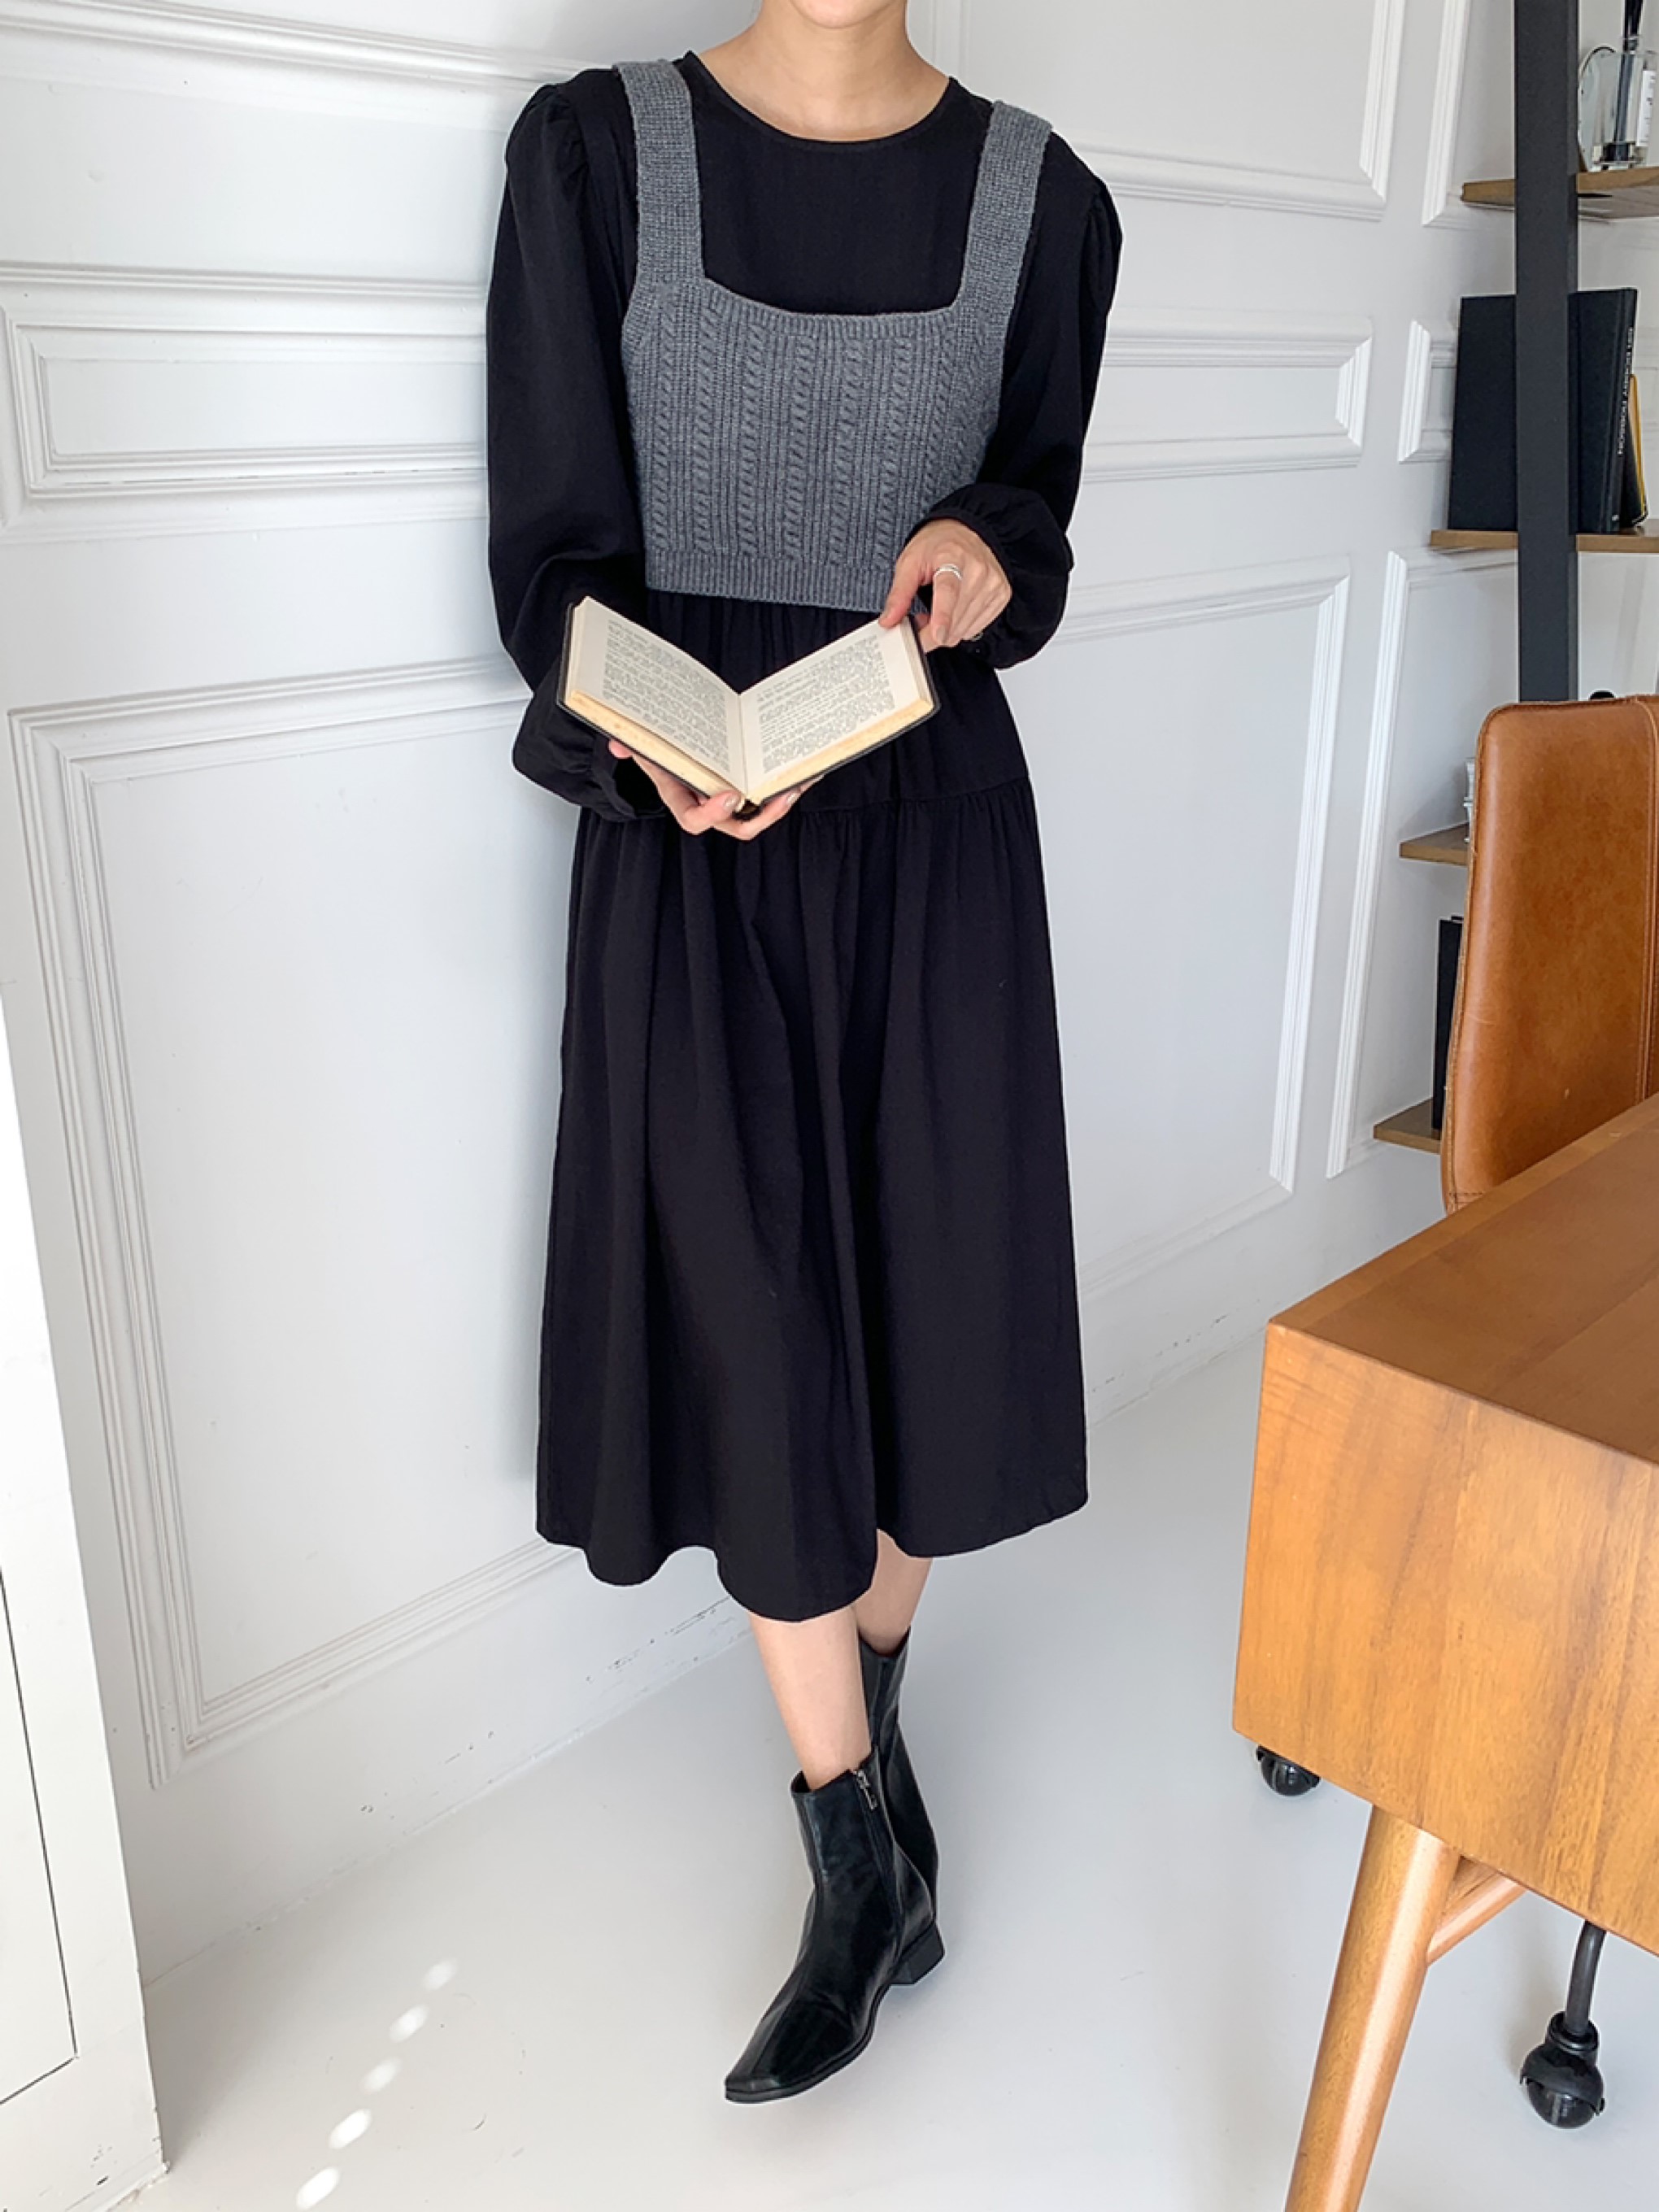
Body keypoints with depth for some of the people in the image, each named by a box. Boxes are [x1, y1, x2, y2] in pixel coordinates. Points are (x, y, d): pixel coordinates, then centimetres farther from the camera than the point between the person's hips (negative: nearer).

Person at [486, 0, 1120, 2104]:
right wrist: (649, 744, -23)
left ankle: (865, 1684, 35)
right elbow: (558, 548, -3)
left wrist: (983, 554, -13)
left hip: (932, 820, 2)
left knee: (924, 1285, 7)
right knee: (746, 1316, -3)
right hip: (691, 837, -1)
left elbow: (1034, 507, 12)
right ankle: (868, 1849, 14)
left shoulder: (1038, 199, 4)